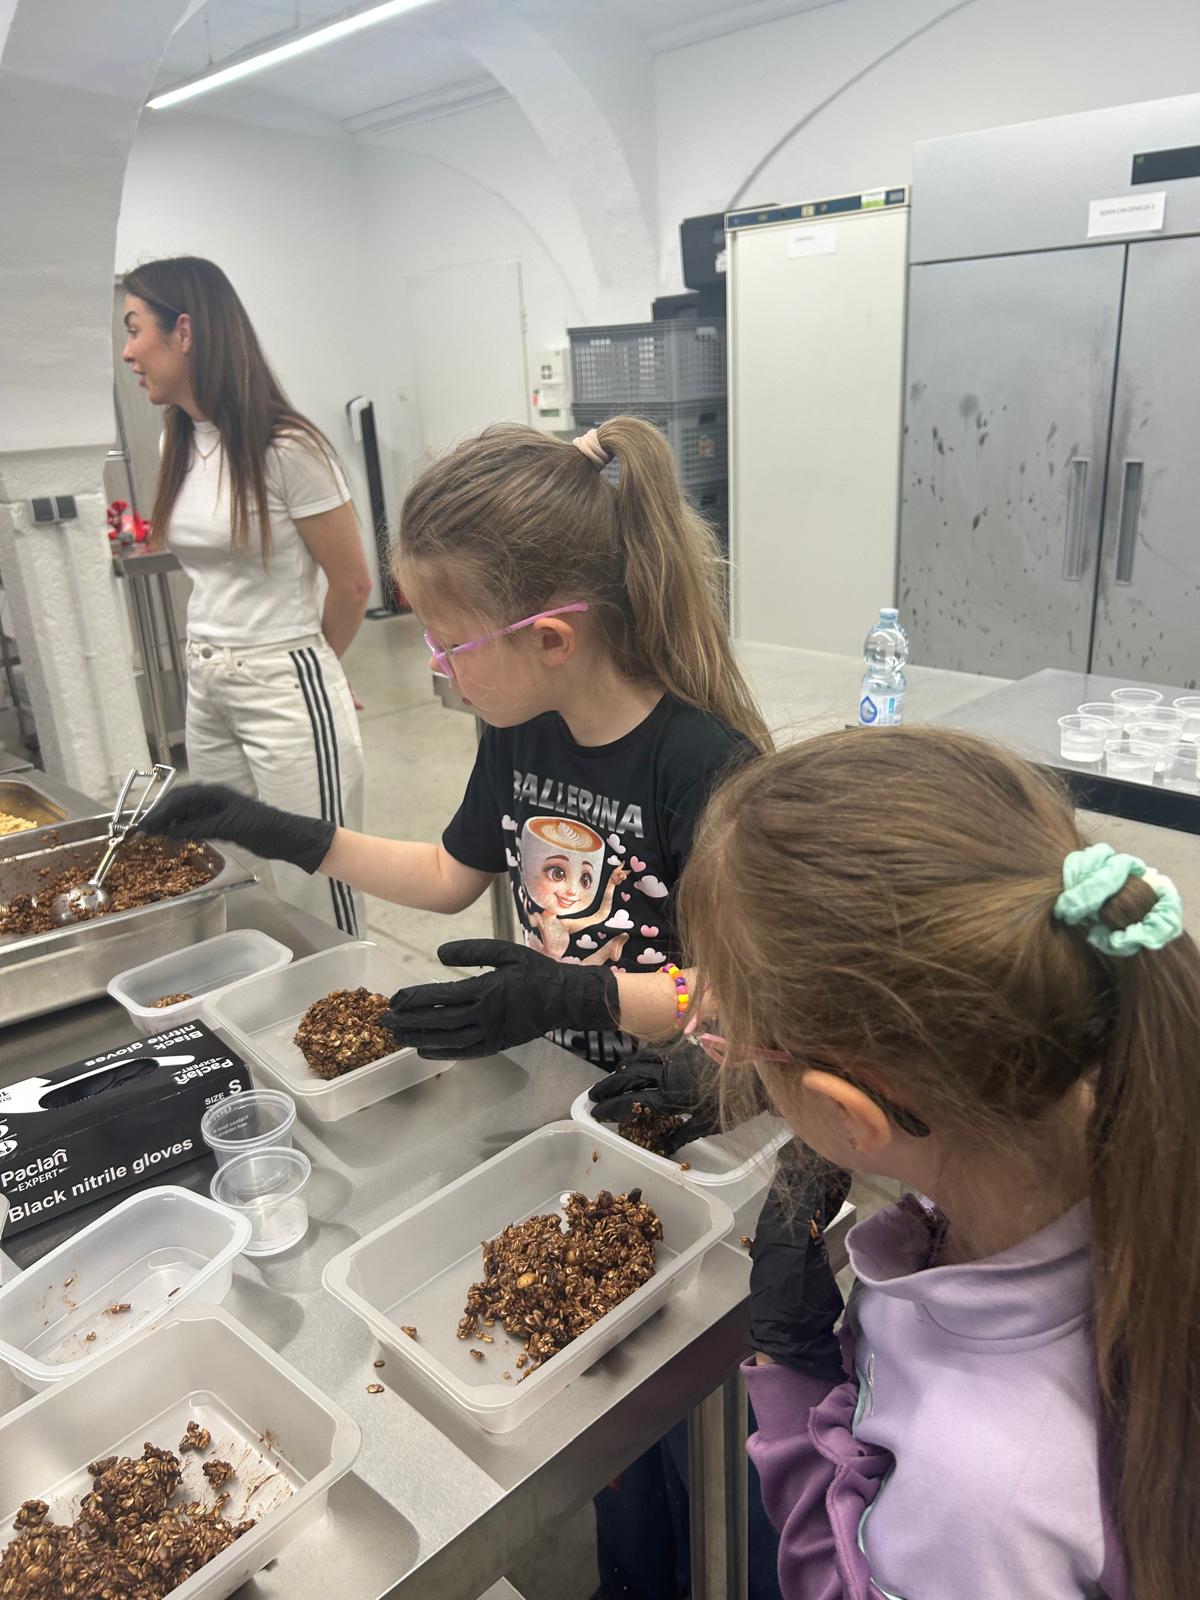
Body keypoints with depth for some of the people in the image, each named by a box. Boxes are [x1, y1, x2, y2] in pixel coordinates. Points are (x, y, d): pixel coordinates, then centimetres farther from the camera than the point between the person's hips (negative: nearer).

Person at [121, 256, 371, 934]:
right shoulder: (183, 445, 8)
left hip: (285, 693, -8)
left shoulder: (286, 448, -15)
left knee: (314, 898, 0)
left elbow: (353, 584, -8)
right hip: (206, 687, 8)